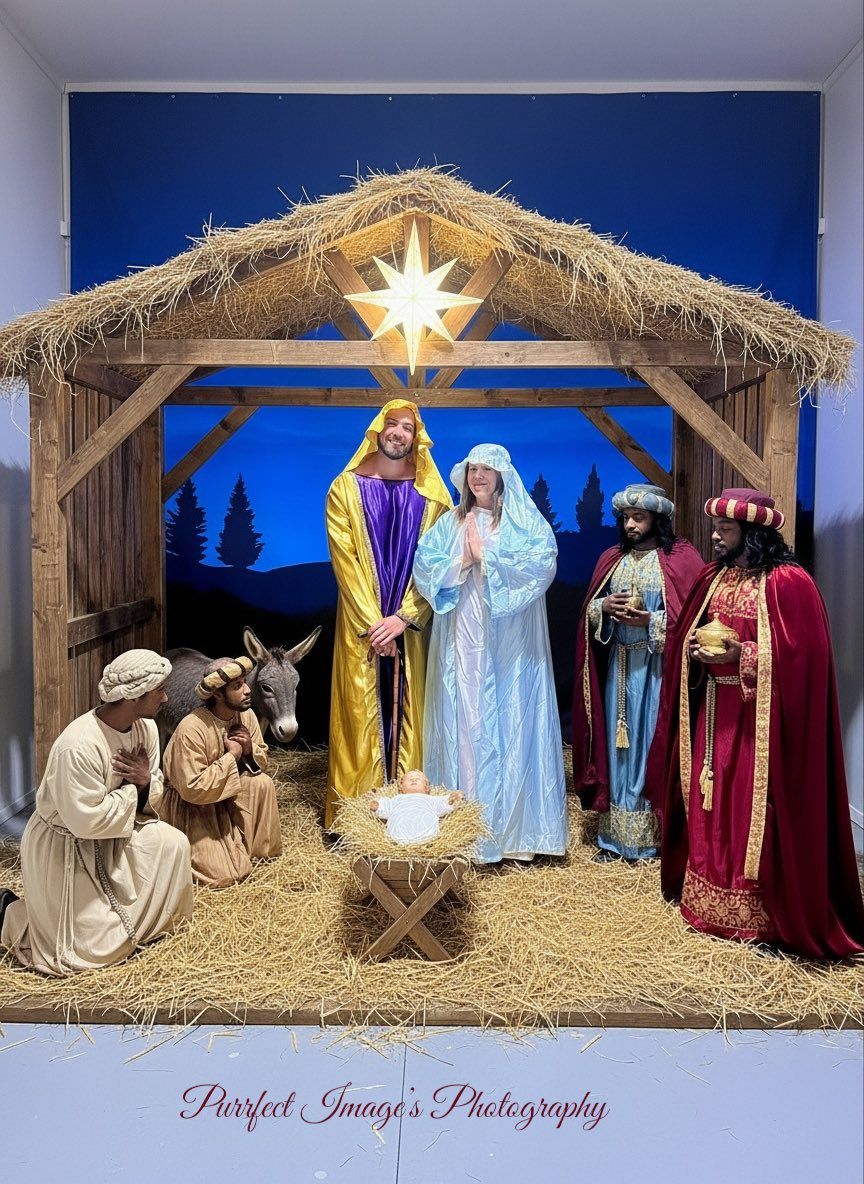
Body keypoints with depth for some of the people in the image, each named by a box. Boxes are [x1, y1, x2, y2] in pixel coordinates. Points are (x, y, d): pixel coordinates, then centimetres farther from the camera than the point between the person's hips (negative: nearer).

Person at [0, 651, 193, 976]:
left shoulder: (145, 727, -10)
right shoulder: (78, 746, -34)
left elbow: (153, 794, 1)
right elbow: (88, 821, -31)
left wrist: (146, 782, -22)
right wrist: (132, 788, -20)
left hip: (113, 833, 7)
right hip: (63, 846, -7)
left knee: (173, 844, -11)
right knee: (101, 946, -3)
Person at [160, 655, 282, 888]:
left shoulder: (246, 715, -10)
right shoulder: (191, 729, -30)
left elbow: (261, 761, 3)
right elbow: (193, 790, -32)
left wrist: (249, 749, -20)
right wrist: (231, 755, -29)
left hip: (226, 794, 7)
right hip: (190, 805, -6)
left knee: (262, 783, -22)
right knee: (225, 875, -15)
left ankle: (263, 850, 0)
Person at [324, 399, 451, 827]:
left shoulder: (431, 495, 5)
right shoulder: (346, 488, 2)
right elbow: (344, 560, -5)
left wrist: (403, 618, -13)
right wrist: (372, 622, -12)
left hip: (410, 627, 1)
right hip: (361, 627, -1)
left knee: (407, 713, 4)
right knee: (362, 715, 1)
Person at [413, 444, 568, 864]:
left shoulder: (525, 520, 3)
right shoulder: (451, 522, 13)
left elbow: (544, 562, -13)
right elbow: (422, 563, 4)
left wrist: (487, 555, -12)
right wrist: (461, 561, -12)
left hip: (510, 644, -2)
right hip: (463, 642, 3)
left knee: (512, 723, 0)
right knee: (466, 725, 3)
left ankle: (514, 826, 10)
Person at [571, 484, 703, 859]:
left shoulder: (682, 558, -3)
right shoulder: (611, 559, 12)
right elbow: (588, 611, 12)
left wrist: (649, 620, -19)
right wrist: (606, 606, -10)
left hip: (659, 667, -4)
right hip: (618, 666, 5)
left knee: (654, 744, 0)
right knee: (618, 744, 7)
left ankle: (656, 836, 11)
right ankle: (615, 835, 16)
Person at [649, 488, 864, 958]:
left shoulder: (788, 583, -12)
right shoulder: (713, 577, 11)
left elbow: (803, 654, -15)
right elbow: (686, 635, 18)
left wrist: (741, 655, -22)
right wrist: (695, 651, -3)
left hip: (760, 719, -7)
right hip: (712, 713, 7)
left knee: (756, 812, 0)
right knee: (709, 807, 12)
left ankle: (757, 912, 14)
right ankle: (706, 900, 25)